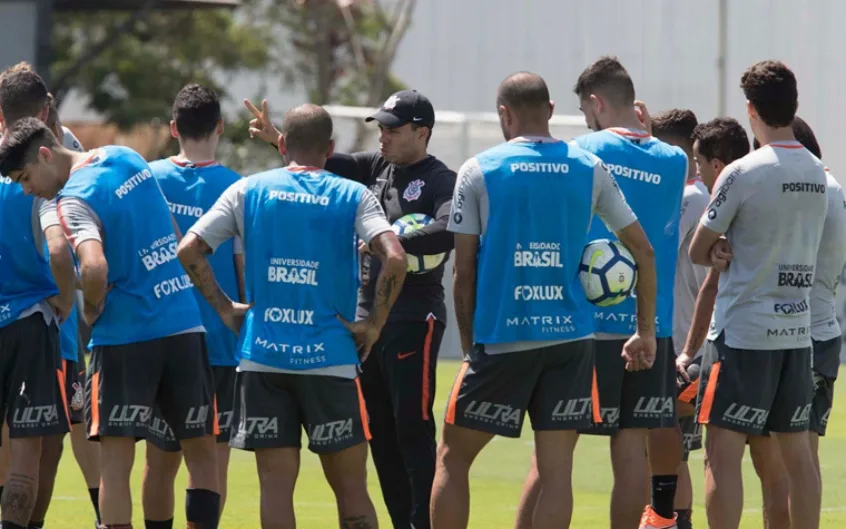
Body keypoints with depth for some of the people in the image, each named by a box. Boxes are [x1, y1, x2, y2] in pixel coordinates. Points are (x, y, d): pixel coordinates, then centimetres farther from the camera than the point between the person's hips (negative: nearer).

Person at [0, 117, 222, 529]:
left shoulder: (75, 199, -13)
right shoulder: (125, 157, 11)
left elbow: (94, 268, -29)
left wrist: (92, 310, -12)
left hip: (125, 336, -7)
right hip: (186, 325, 7)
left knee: (116, 458, -3)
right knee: (200, 452, 10)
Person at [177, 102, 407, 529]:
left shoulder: (248, 190, 6)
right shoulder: (353, 196, 1)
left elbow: (189, 250, -1)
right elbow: (394, 258, -14)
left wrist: (225, 309, 7)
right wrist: (374, 325, -4)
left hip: (262, 355, 1)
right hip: (329, 360, -1)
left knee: (276, 484, 2)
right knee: (350, 487, 6)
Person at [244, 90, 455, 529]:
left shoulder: (441, 180, -8)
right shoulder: (376, 167, 13)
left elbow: (447, 233, -24)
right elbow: (326, 162, 5)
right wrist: (279, 140, -9)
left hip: (413, 319, -8)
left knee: (413, 428, -10)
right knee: (380, 430, 10)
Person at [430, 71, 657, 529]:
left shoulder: (478, 172, -1)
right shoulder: (589, 170, 5)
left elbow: (463, 272, -1)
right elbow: (643, 251, 8)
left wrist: (470, 343, 9)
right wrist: (646, 332, 17)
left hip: (501, 338, -2)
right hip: (570, 337, 2)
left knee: (452, 458, 10)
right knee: (555, 470, 2)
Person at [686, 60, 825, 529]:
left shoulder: (743, 174, -13)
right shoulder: (817, 174, 8)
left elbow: (698, 252, -4)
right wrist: (734, 252, 2)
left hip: (744, 332, -7)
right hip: (797, 331, 7)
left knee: (722, 454, -5)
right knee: (797, 452, 11)